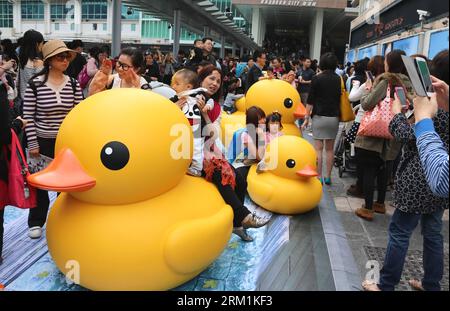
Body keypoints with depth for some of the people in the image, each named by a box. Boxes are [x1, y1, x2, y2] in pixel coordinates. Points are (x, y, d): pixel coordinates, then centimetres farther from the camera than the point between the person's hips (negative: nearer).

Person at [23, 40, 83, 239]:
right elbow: (28, 117, -6)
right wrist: (32, 144, -8)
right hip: (43, 142, -2)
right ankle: (36, 222, 29)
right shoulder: (35, 84, -9)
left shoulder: (73, 84, -1)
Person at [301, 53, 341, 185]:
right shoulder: (339, 80, 5)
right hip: (334, 117, 3)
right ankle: (328, 177, 16)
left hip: (319, 116, -3)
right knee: (330, 149, 10)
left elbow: (310, 100, -6)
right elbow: (341, 99, 9)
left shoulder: (317, 79, -5)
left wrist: (306, 118, -1)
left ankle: (319, 177, 1)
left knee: (318, 148, 1)